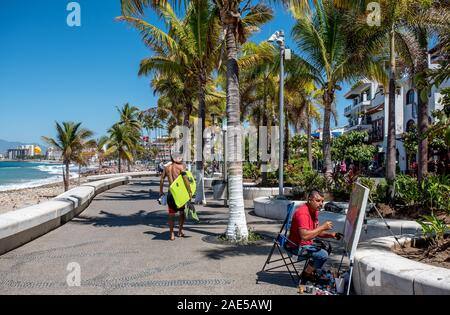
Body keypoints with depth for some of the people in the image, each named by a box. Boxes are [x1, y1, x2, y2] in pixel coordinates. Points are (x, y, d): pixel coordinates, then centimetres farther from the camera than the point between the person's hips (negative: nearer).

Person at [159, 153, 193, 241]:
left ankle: (171, 234, 8)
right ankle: (180, 231, 19)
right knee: (182, 212, 17)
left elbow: (162, 179, 10)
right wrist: (189, 191, -14)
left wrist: (161, 191, 20)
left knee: (171, 214, 9)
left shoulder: (166, 168, 7)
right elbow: (185, 179, -16)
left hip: (170, 192, 3)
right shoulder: (181, 167, -7)